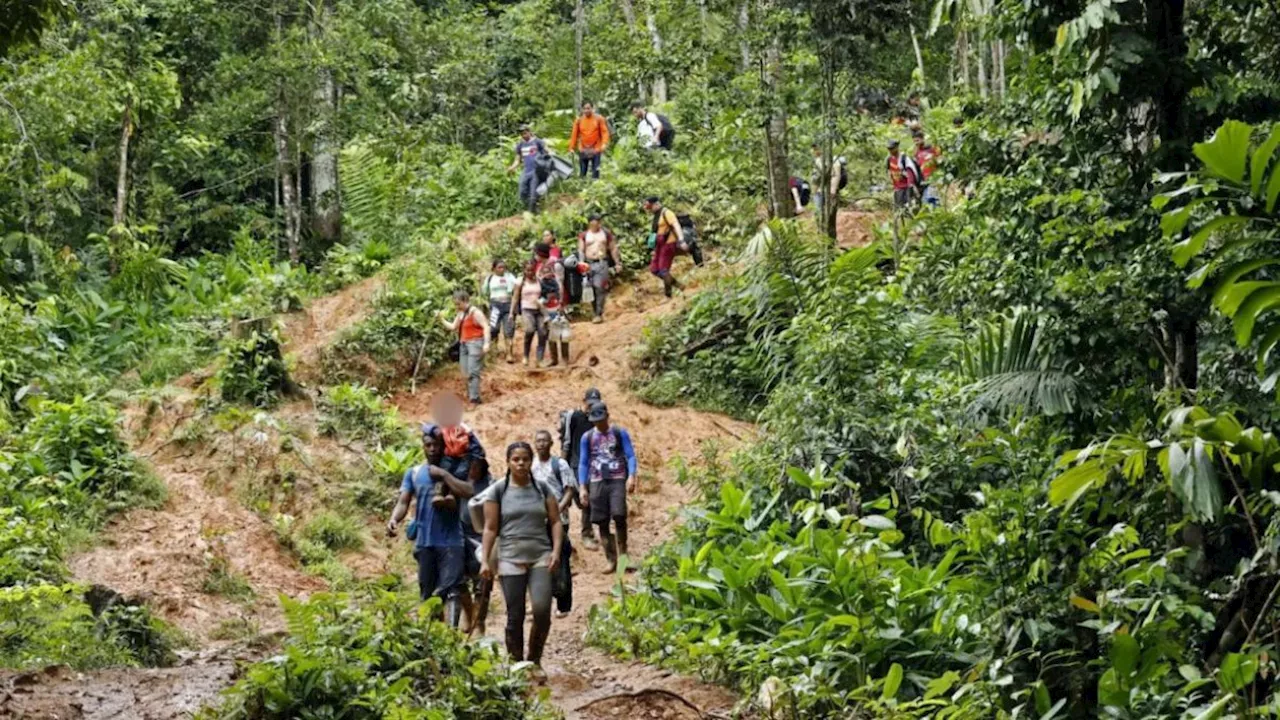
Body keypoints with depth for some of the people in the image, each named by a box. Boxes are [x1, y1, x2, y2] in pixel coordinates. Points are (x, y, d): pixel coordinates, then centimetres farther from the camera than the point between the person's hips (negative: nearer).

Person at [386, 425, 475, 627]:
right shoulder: (413, 473, 12)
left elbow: (468, 492, -13)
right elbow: (403, 501, 2)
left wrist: (443, 474, -13)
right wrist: (394, 519, -18)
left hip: (450, 541, -3)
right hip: (424, 542, 4)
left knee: (451, 589, -15)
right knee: (427, 592, 10)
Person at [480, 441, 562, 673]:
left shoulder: (542, 489, 9)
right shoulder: (498, 491, 4)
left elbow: (555, 522, 10)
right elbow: (490, 528, 5)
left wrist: (556, 550, -3)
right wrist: (485, 560, -1)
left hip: (541, 557, 1)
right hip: (510, 559, -1)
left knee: (542, 610, -14)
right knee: (515, 616, -1)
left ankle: (534, 659, 5)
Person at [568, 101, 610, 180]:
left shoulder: (599, 119, 0)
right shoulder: (579, 120, 5)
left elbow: (604, 132, -4)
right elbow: (574, 134, 6)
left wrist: (604, 144, -19)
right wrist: (571, 147, 2)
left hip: (595, 150, -2)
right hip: (583, 150, 2)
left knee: (595, 172, -4)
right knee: (582, 172, 4)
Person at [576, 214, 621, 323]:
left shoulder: (606, 234, 9)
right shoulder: (584, 236, 8)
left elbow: (613, 249, 12)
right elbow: (581, 250, 5)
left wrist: (617, 263, 7)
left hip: (602, 264, -1)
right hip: (589, 264, 1)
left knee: (600, 287, -14)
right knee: (591, 290, 3)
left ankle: (599, 313, -13)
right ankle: (594, 313, 13)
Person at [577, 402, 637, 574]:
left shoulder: (620, 434, 4)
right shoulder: (587, 437, 10)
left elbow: (630, 456, 3)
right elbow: (583, 463, 13)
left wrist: (631, 476, -12)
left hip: (617, 480, -3)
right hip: (597, 482, 3)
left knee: (619, 515, -20)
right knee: (602, 522, 0)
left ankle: (622, 552, -2)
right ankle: (612, 561, 6)